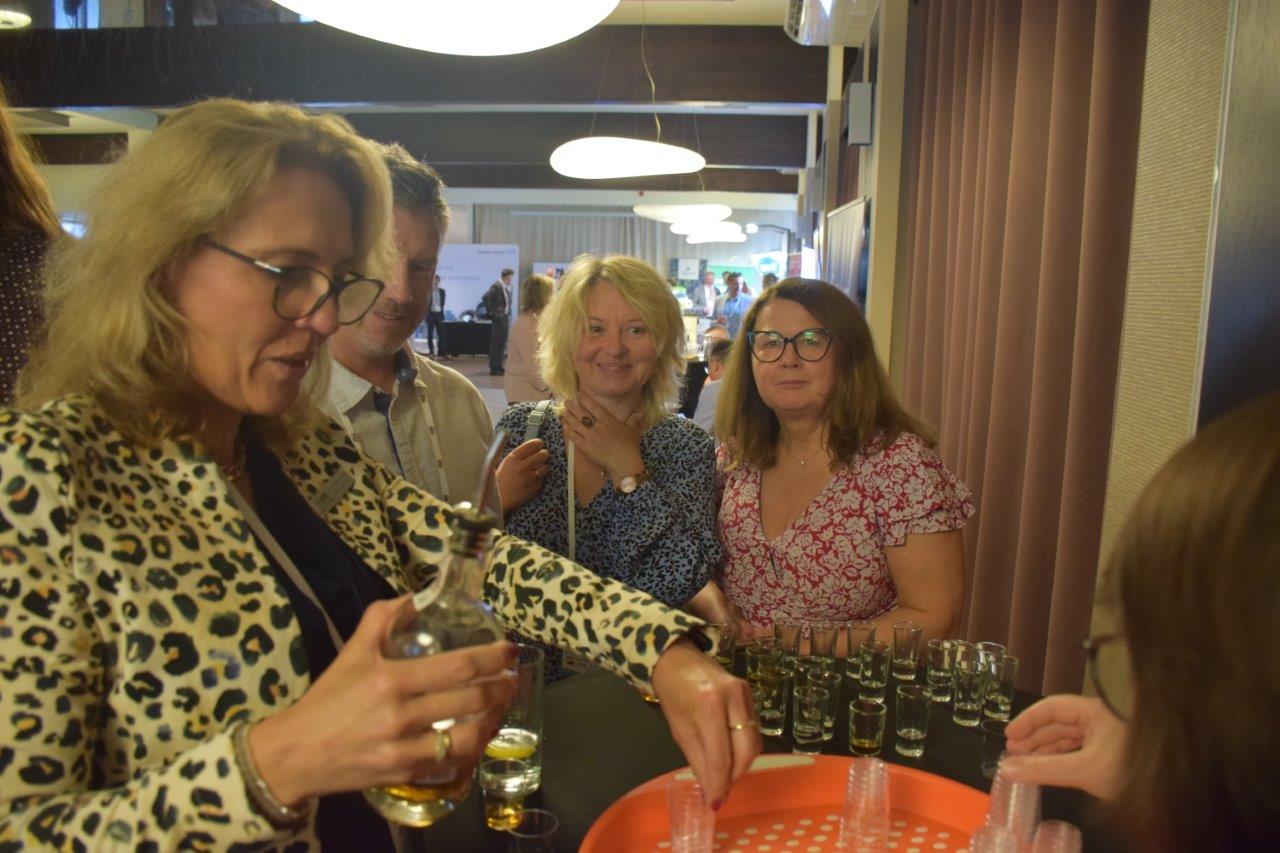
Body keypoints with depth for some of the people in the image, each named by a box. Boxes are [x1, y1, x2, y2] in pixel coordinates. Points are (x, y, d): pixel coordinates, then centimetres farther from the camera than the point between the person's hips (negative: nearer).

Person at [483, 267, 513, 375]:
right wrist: (491, 312, -15)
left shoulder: (507, 287, 13)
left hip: (505, 318, 8)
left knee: (502, 343, 12)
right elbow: (486, 298, -20)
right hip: (498, 318, -8)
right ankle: (494, 368, -1)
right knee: (496, 343, -5)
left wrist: (508, 312, 9)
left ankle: (498, 367, 19)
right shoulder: (496, 286, -12)